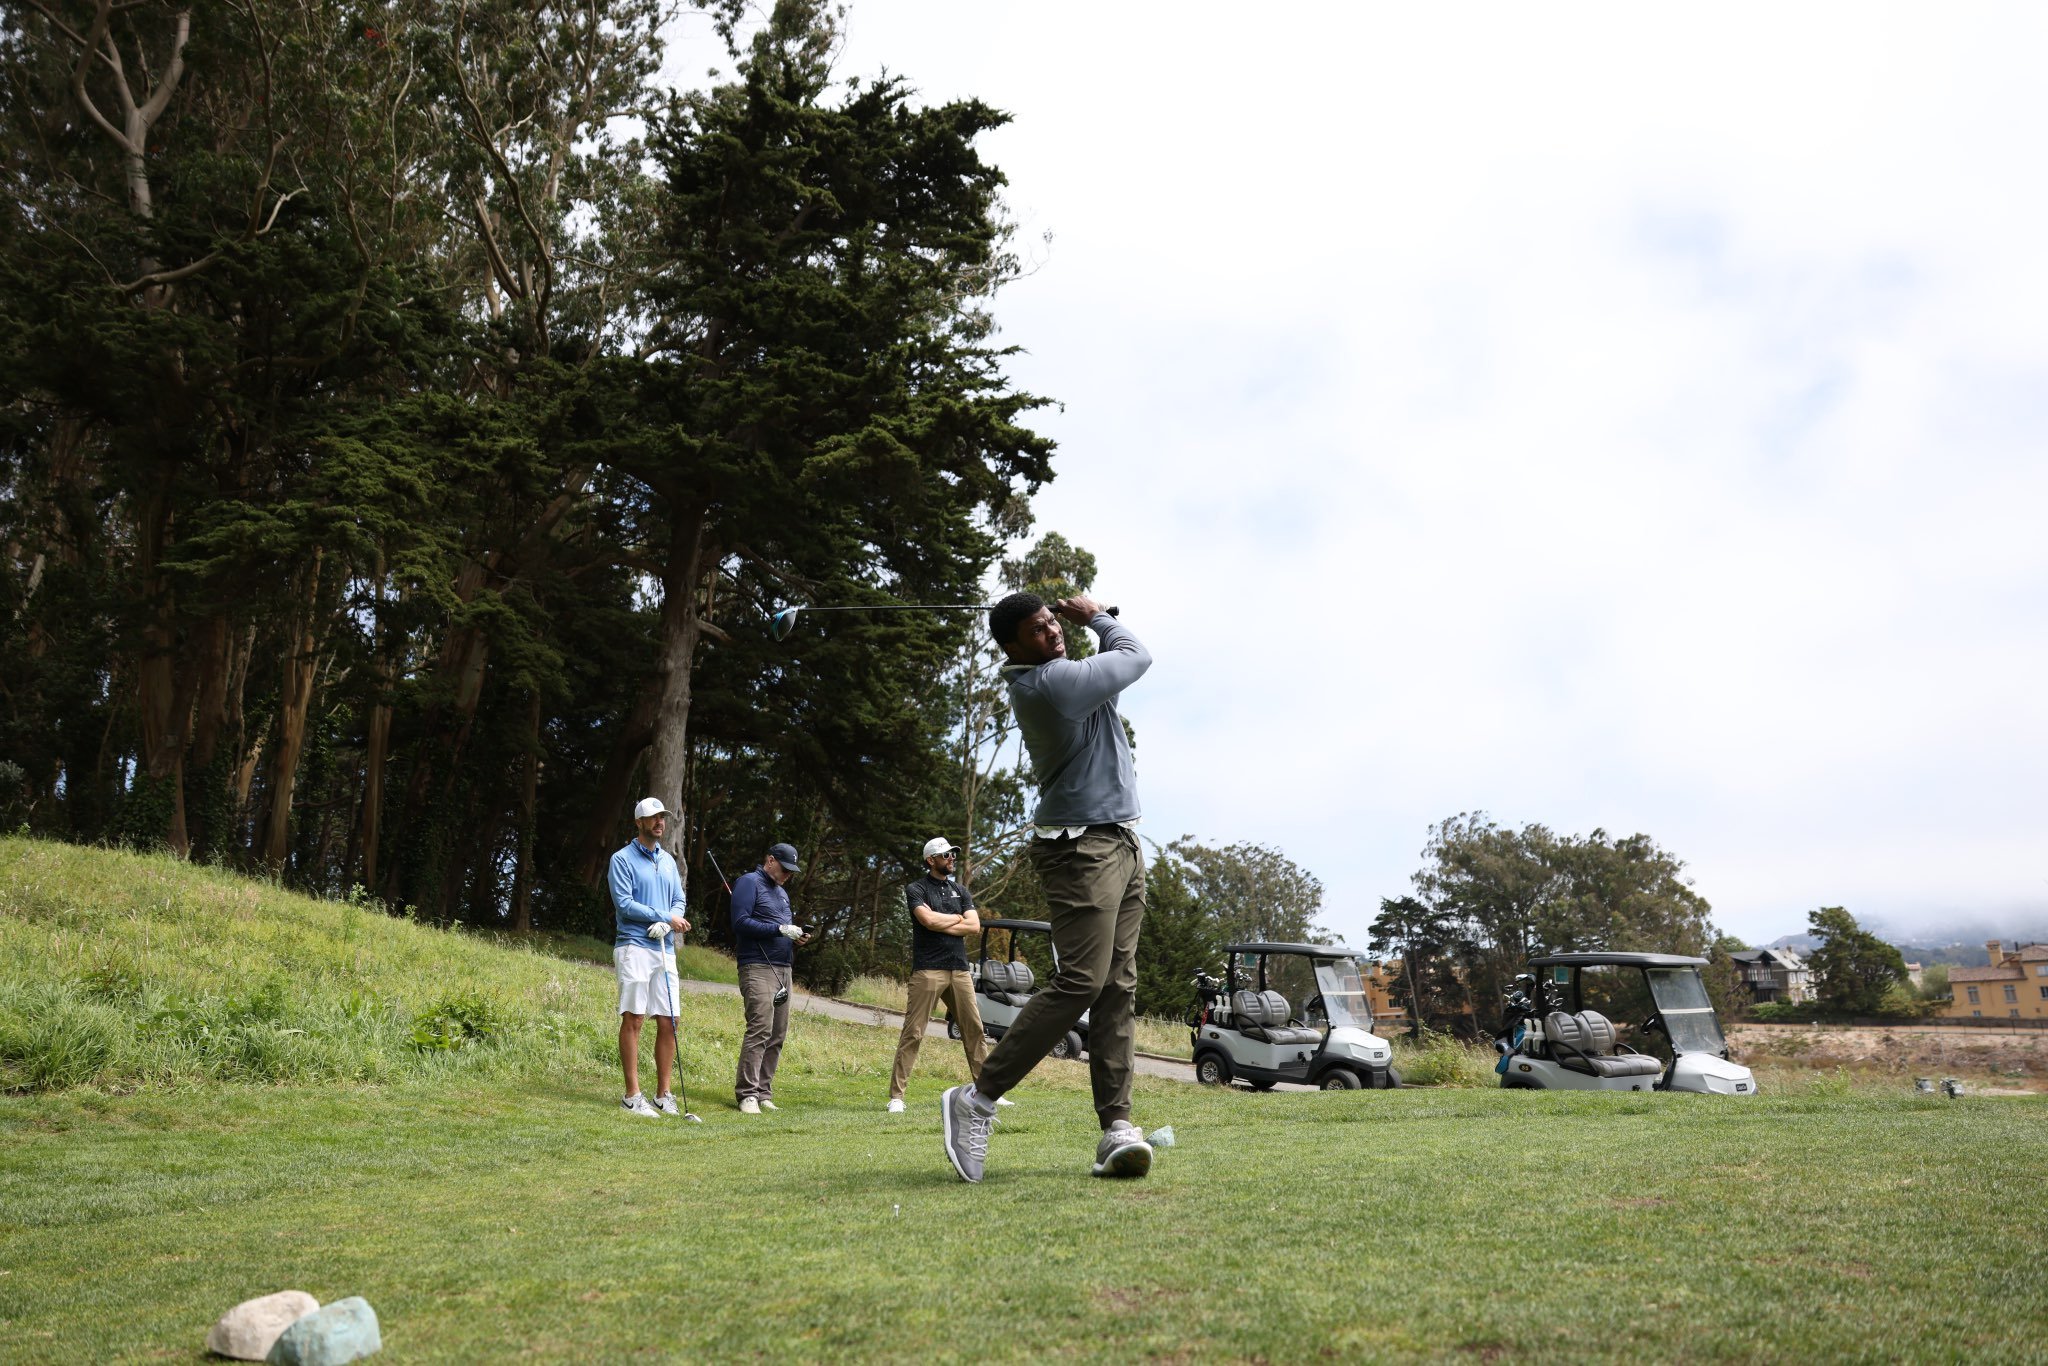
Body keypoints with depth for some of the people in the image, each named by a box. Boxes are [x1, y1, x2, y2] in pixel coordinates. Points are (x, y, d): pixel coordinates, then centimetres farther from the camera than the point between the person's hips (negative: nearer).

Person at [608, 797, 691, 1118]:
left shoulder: (668, 860, 17)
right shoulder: (622, 859, -2)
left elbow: (679, 900, 14)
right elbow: (624, 903, -11)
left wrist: (665, 925, -7)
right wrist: (666, 917, -10)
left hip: (664, 948, 6)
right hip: (633, 947, -6)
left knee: (668, 1022, 3)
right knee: (632, 1019, -7)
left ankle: (664, 1095, 10)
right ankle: (632, 1095, -2)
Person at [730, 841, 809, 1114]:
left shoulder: (781, 891, 24)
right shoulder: (749, 882, -2)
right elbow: (740, 922, -13)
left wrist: (796, 938, 7)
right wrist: (780, 930, -17)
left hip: (783, 969, 9)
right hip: (758, 967, -9)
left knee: (777, 1034, 5)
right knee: (760, 1028, -16)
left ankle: (763, 1092, 9)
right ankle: (747, 1094, -14)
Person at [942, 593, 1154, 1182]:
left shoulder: (1056, 674, 12)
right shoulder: (1050, 683, -17)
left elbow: (1117, 661, 29)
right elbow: (1137, 656, -3)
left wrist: (1079, 620, 15)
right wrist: (1097, 616, 13)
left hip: (1122, 845, 10)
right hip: (1083, 849, -10)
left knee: (1118, 988, 0)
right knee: (1081, 981, -17)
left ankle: (1115, 1124, -4)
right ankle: (977, 1099, -9)